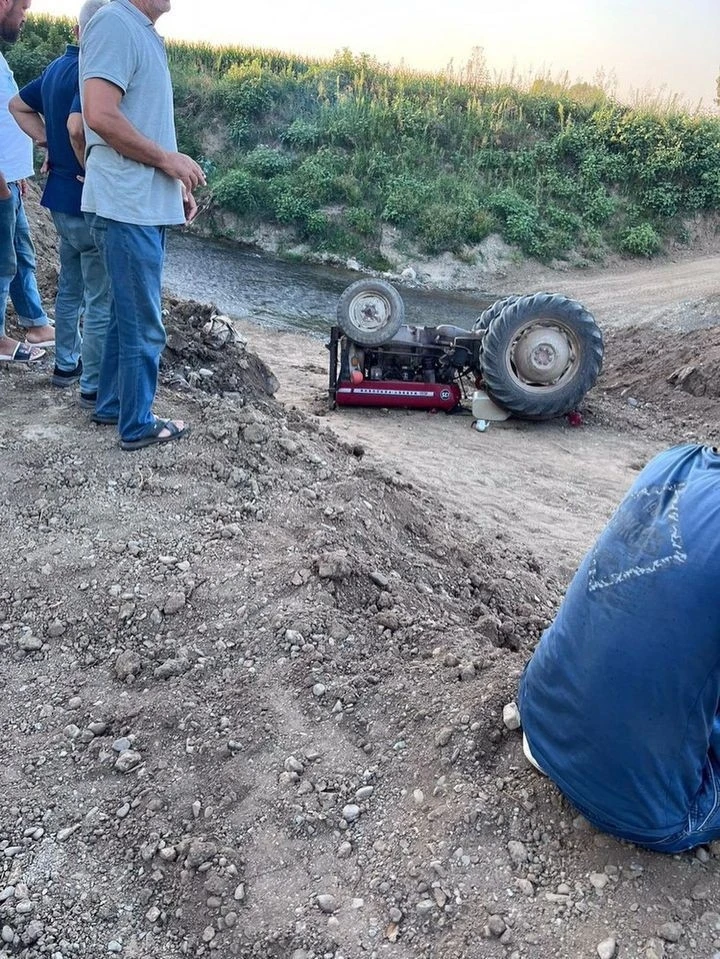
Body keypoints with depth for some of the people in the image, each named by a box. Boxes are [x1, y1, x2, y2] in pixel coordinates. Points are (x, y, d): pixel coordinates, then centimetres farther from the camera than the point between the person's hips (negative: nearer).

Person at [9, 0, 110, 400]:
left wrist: (48, 143, 15)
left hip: (61, 196, 10)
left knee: (70, 288, 20)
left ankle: (66, 364, 32)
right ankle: (93, 385, 6)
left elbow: (18, 105, 24)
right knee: (101, 300, -1)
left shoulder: (57, 67, 12)